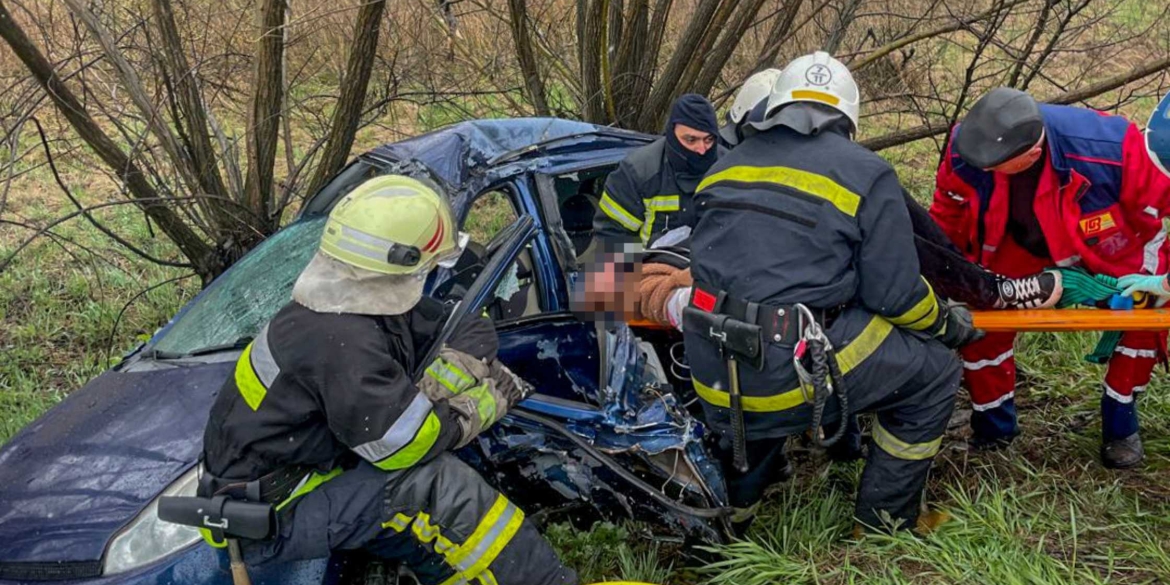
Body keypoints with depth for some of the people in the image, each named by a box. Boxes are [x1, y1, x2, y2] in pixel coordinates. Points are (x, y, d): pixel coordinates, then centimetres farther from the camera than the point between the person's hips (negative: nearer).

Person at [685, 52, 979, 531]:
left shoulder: (725, 167, 15)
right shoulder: (866, 175, -1)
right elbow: (893, 292, -3)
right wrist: (945, 323, 17)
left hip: (712, 379, 6)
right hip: (791, 376, -6)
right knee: (935, 374, 15)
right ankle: (885, 520, 24)